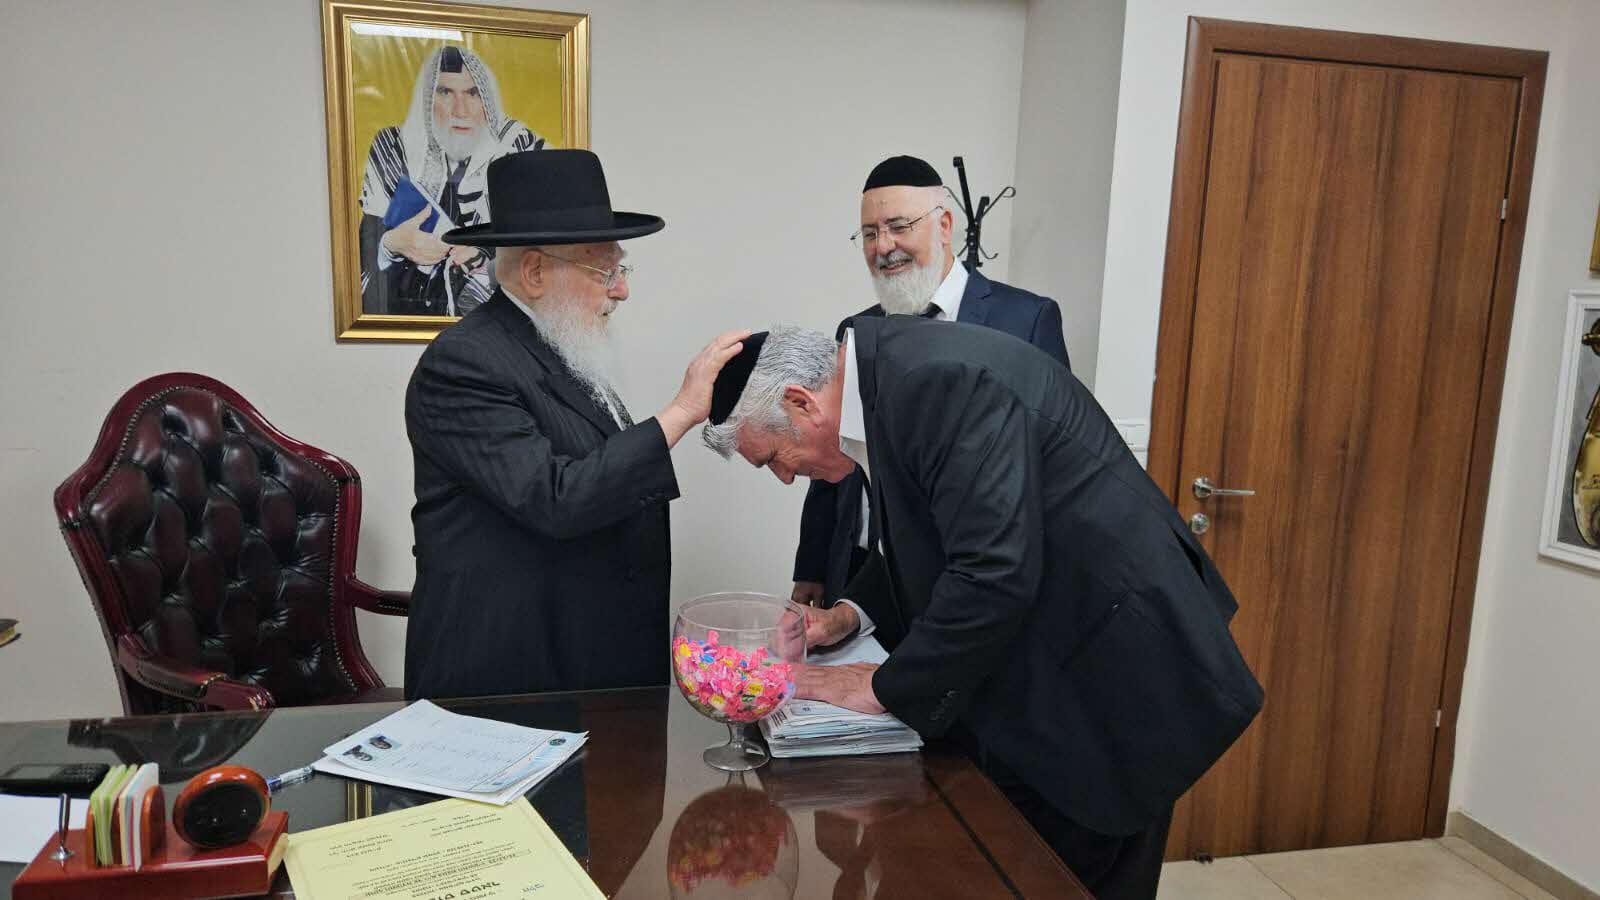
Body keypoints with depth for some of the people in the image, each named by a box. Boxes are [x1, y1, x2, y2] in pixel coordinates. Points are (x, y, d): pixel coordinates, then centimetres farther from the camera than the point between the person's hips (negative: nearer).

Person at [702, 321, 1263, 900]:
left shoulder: (942, 379, -25)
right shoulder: (889, 383, 6)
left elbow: (995, 574, -30)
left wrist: (885, 687, -17)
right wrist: (854, 618, 2)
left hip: (1110, 680, -9)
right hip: (1044, 677, 9)